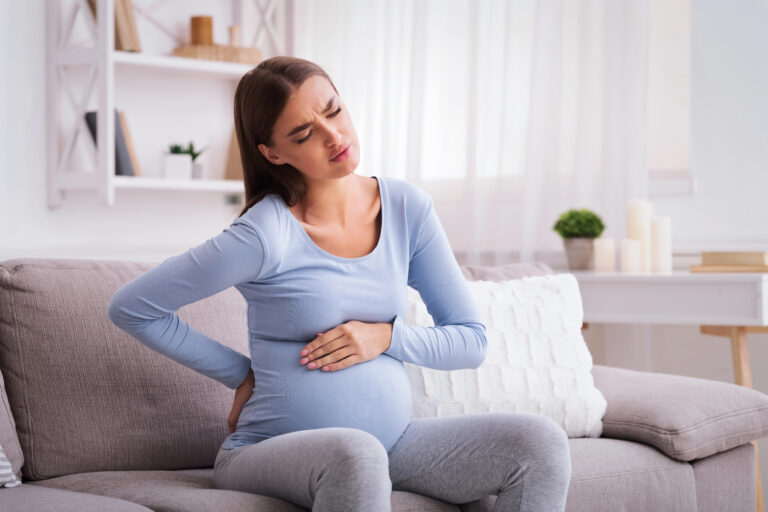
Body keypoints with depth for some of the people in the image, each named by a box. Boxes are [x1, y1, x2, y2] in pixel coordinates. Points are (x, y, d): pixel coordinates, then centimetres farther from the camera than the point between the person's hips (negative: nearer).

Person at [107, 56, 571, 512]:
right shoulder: (267, 234, -13)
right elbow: (130, 308, -6)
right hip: (274, 453, -5)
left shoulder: (408, 208, 3)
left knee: (541, 440, -17)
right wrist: (242, 374, -2)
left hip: (393, 441, 5)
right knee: (355, 453, -40)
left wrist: (385, 336, -10)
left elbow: (472, 341, 7)